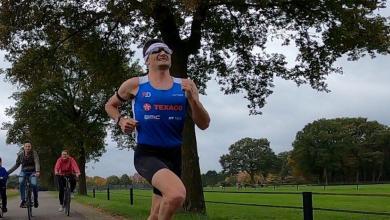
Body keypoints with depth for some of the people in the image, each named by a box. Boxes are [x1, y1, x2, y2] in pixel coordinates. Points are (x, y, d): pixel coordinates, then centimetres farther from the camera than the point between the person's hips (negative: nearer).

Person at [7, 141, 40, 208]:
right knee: (21, 182, -30)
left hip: (32, 172, -2)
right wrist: (8, 172, 2)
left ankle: (35, 199, -3)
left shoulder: (34, 153, -12)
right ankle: (23, 200, -25)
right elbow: (17, 165, 8)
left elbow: (37, 163, -24)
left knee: (34, 184, -28)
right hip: (24, 172, 2)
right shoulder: (20, 154, -3)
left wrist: (37, 171, -42)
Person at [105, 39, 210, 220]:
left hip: (173, 155, 4)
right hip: (146, 154, -4)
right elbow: (110, 105, 18)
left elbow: (204, 124, 2)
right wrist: (120, 120, -2)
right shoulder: (135, 85, 0)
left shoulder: (185, 86, 4)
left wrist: (192, 98, -14)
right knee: (177, 194, -32)